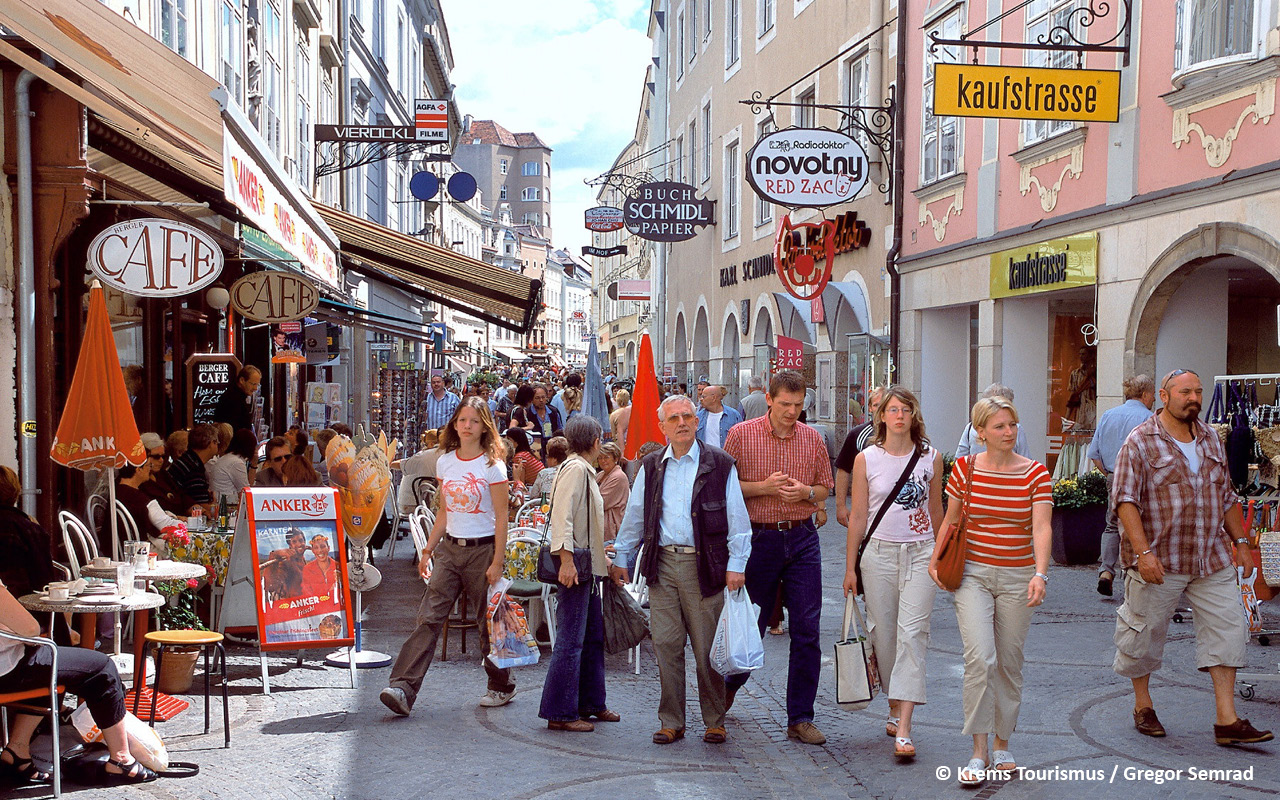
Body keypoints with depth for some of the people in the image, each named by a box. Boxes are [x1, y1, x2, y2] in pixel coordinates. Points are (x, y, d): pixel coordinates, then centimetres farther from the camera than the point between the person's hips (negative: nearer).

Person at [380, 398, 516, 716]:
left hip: (482, 548, -4)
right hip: (449, 548, 4)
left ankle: (501, 687, 25)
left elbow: (501, 517, -8)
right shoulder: (445, 462, 8)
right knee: (429, 617, -7)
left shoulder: (492, 465, -7)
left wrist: (497, 562, -12)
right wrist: (428, 549, 12)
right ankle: (403, 689, -13)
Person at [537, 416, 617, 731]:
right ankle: (560, 713, -4)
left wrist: (602, 558, 28)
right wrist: (566, 559, -27)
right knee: (570, 639, -8)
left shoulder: (585, 470, 19)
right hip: (575, 563, -11)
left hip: (588, 564, 11)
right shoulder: (574, 468, -12)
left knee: (593, 635, 15)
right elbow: (562, 515, -21)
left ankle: (591, 703, 24)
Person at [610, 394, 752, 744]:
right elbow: (634, 516, 19)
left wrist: (736, 564, -6)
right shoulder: (652, 466, 12)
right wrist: (622, 558, 18)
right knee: (666, 644, 4)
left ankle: (715, 721, 15)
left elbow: (737, 517, 0)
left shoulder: (719, 464, 1)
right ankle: (671, 722, 14)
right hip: (662, 563, 3)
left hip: (703, 564, -3)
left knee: (707, 648, 1)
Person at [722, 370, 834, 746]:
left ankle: (800, 719, 7)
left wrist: (806, 492, -8)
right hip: (759, 538, -2)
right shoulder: (741, 435, -3)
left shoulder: (813, 439, 6)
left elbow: (825, 488, 14)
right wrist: (763, 487, -15)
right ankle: (730, 683, 39)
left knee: (807, 630, -1)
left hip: (802, 538, 2)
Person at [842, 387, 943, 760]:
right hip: (879, 552, 1)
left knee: (912, 632, -10)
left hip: (920, 553, 0)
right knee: (883, 634, 6)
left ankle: (903, 730, -14)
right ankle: (894, 708, 28)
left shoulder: (930, 457, 4)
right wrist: (850, 566, 4)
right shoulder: (866, 459, 1)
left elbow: (936, 511, 13)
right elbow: (858, 515, 4)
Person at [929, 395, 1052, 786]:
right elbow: (951, 519, 11)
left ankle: (1002, 744, 27)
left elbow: (1041, 527, -15)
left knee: (1010, 663, 9)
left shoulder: (1036, 472, -4)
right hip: (972, 574, -1)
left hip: (1017, 577, 1)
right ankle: (978, 752, -7)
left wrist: (1040, 574, -28)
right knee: (980, 658, -16)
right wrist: (935, 560, 11)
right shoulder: (964, 468, -2)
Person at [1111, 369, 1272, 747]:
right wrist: (1143, 551, -22)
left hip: (1213, 560, 5)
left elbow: (1227, 496, 22)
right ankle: (1143, 706, 25)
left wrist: (1240, 541, 17)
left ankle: (1227, 720, 4)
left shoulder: (1211, 439, 13)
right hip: (1158, 561, -5)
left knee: (1227, 629, -1)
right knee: (1145, 633, 5)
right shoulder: (1141, 441, -7)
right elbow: (1125, 499, -14)